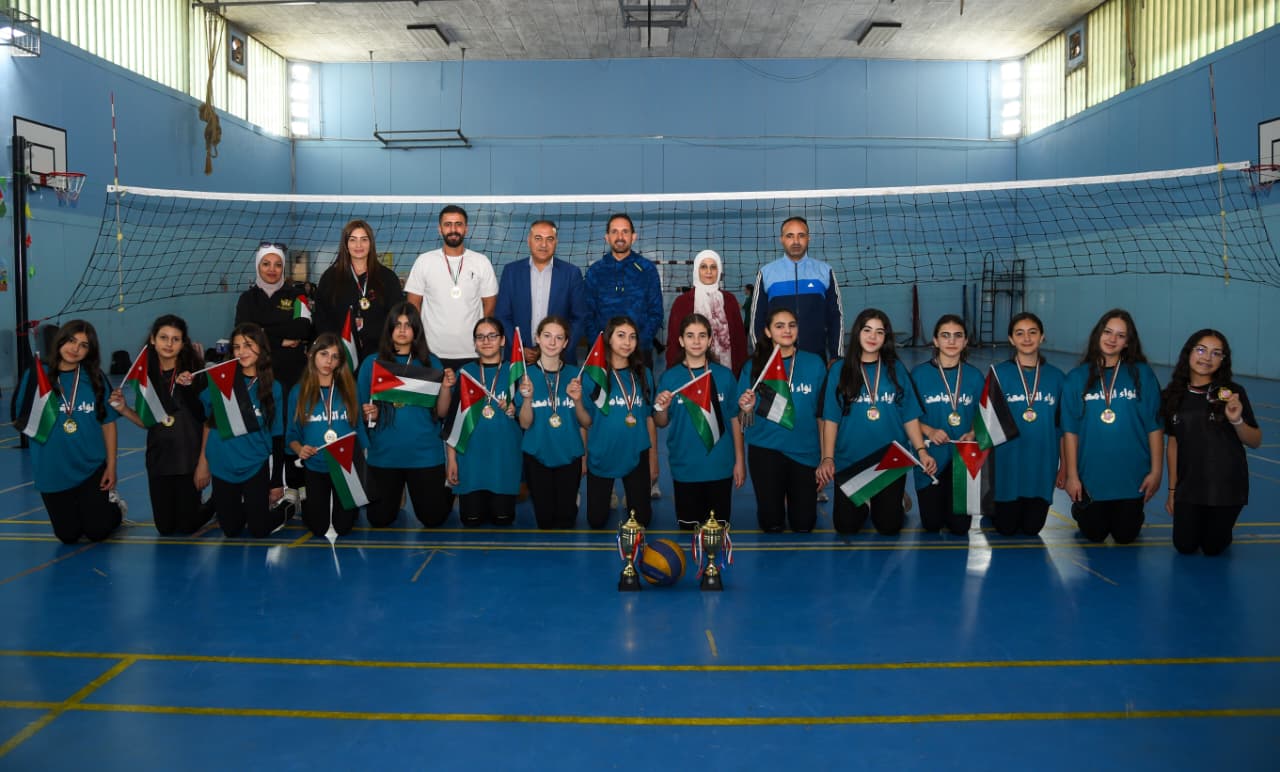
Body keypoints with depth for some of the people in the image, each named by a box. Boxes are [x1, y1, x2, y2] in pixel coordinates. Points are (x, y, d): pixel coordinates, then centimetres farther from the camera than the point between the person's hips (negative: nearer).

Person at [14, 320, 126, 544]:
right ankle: (79, 512, 44)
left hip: (91, 468, 0)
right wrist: (37, 415, -27)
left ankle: (113, 504, 37)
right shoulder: (36, 376, -8)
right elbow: (23, 422, -6)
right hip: (53, 472, 0)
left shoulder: (95, 377, -5)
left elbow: (108, 423, -1)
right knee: (68, 536, 11)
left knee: (97, 532, 5)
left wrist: (111, 465, -2)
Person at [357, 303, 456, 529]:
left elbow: (441, 412, -1)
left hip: (425, 453, -1)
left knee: (433, 519, 2)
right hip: (384, 453, 1)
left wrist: (446, 387, -17)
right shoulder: (372, 363, 2)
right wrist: (370, 415, -17)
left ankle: (447, 491, 36)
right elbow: (363, 412, 5)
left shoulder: (430, 362, 2)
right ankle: (396, 494, 39)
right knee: (380, 519, 6)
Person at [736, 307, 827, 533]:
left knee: (804, 525, 5)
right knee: (771, 525, 7)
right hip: (766, 450, 0)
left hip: (805, 451, 0)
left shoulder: (814, 364, -1)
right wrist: (747, 409, -19)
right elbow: (746, 422, 3)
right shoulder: (754, 366, -1)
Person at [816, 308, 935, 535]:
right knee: (846, 526, 0)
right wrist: (827, 458, -9)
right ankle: (863, 504, 33)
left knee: (889, 526, 2)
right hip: (849, 461, 0)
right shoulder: (839, 370, -1)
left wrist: (921, 451, -9)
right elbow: (830, 419, -2)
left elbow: (910, 417, 2)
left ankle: (891, 502, 36)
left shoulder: (896, 370, 2)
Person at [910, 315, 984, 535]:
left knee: (960, 526, -1)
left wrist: (973, 434, -14)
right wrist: (929, 431, -19)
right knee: (931, 525, 2)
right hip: (931, 457, -1)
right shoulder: (920, 373, -4)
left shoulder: (974, 376, 2)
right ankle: (936, 499, 36)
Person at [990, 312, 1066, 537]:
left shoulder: (1056, 377, 3)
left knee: (1031, 528, 8)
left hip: (1042, 466, 2)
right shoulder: (999, 374, -5)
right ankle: (992, 504, 36)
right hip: (1008, 463, -2)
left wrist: (1064, 466, 8)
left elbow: (1063, 427, 7)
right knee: (1006, 528, 5)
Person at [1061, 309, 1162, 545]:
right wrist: (1071, 475, -5)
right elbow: (1070, 431, -3)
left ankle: (1131, 514, 43)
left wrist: (1156, 471, -4)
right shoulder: (1077, 378, -3)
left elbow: (1155, 426, -3)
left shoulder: (1142, 374, -4)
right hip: (1092, 475, 0)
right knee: (1094, 535, 11)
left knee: (1125, 536, 11)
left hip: (1132, 475, 0)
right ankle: (1081, 509, 42)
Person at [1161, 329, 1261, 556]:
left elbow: (1255, 442, -6)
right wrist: (1172, 489, 7)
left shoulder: (1233, 392, -10)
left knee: (1213, 548, 10)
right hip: (1188, 485, 2)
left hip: (1226, 485, -2)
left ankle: (1218, 524, 42)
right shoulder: (1173, 395, -2)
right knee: (1185, 547, 9)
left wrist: (1237, 420, -26)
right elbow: (1173, 444, 5)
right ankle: (1198, 520, 38)